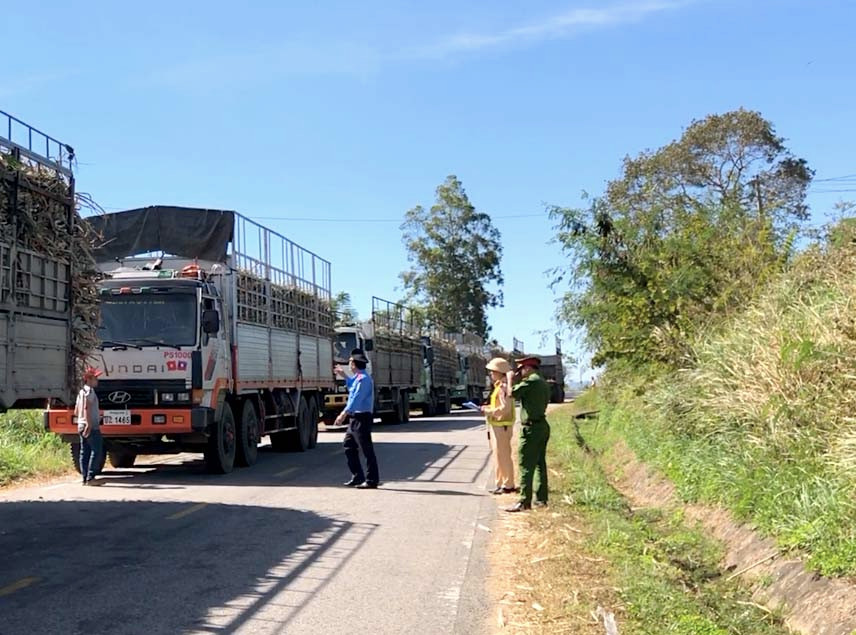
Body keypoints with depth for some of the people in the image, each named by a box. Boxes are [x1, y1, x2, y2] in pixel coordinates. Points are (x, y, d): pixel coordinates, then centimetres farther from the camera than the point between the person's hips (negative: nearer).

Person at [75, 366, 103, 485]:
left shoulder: (81, 392, 19)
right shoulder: (89, 391, -10)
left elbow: (76, 412, 21)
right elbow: (86, 407, -21)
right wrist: (89, 424, -26)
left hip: (81, 426, 9)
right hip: (92, 426, -9)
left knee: (84, 452, 7)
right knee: (96, 451, -8)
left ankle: (85, 478, 8)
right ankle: (90, 478, -12)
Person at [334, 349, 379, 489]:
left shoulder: (364, 378, -17)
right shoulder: (357, 377, 16)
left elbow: (357, 398, -27)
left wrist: (344, 414, -32)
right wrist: (343, 375, 37)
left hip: (362, 418, -11)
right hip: (354, 418, 11)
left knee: (367, 450, -5)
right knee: (349, 447, 14)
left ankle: (372, 481, -1)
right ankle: (357, 477, 20)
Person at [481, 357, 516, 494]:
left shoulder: (503, 387, -17)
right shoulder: (499, 386, 15)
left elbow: (505, 408, -23)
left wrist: (488, 411, -16)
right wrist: (488, 408, 10)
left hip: (502, 426, -10)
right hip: (497, 426, 10)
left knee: (503, 456, -4)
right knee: (498, 456, 14)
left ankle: (508, 485, 3)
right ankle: (500, 484, 21)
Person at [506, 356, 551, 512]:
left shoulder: (530, 381, -14)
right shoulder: (543, 383, 15)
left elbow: (512, 394, -17)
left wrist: (510, 380, -1)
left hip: (531, 428, -9)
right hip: (542, 426, 10)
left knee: (526, 465, -8)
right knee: (540, 464, 14)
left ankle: (524, 502, -10)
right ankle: (541, 498, 17)